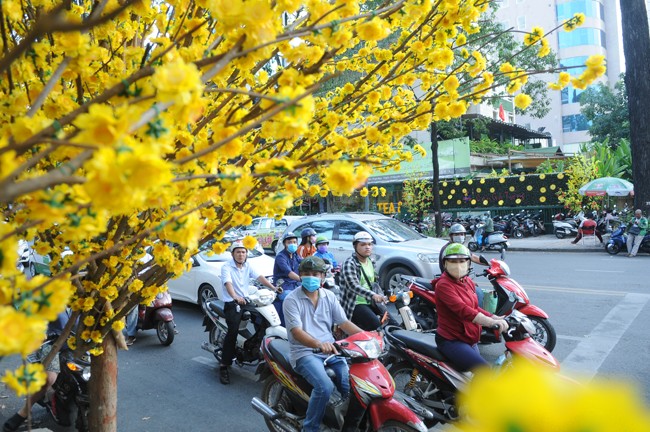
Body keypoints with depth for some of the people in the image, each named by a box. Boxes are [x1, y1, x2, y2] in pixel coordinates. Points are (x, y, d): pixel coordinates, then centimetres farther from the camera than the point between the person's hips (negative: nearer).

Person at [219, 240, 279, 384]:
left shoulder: (248, 266, 10)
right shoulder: (227, 267, -9)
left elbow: (259, 277, -3)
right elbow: (228, 283, -26)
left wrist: (273, 288, -19)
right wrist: (236, 297, -46)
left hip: (246, 301, 7)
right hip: (232, 303, -6)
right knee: (233, 331, -22)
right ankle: (224, 366, -18)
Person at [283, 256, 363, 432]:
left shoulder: (329, 296, 9)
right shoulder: (292, 300, -8)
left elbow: (343, 322, 6)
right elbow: (296, 332, -19)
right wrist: (319, 344, -37)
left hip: (331, 350, 5)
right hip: (304, 353, -5)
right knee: (325, 386, -29)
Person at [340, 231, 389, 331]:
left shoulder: (371, 262, 12)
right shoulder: (349, 264, -14)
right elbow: (353, 285, -28)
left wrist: (381, 296, 8)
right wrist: (372, 295, -41)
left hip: (371, 302, 8)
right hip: (355, 304, -8)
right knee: (377, 326, -27)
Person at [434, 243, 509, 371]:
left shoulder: (468, 282, 8)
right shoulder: (443, 285, -20)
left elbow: (474, 308, 12)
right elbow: (462, 310, -32)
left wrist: (496, 318, -3)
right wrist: (491, 322, -41)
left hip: (470, 340, 9)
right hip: (451, 341, -9)